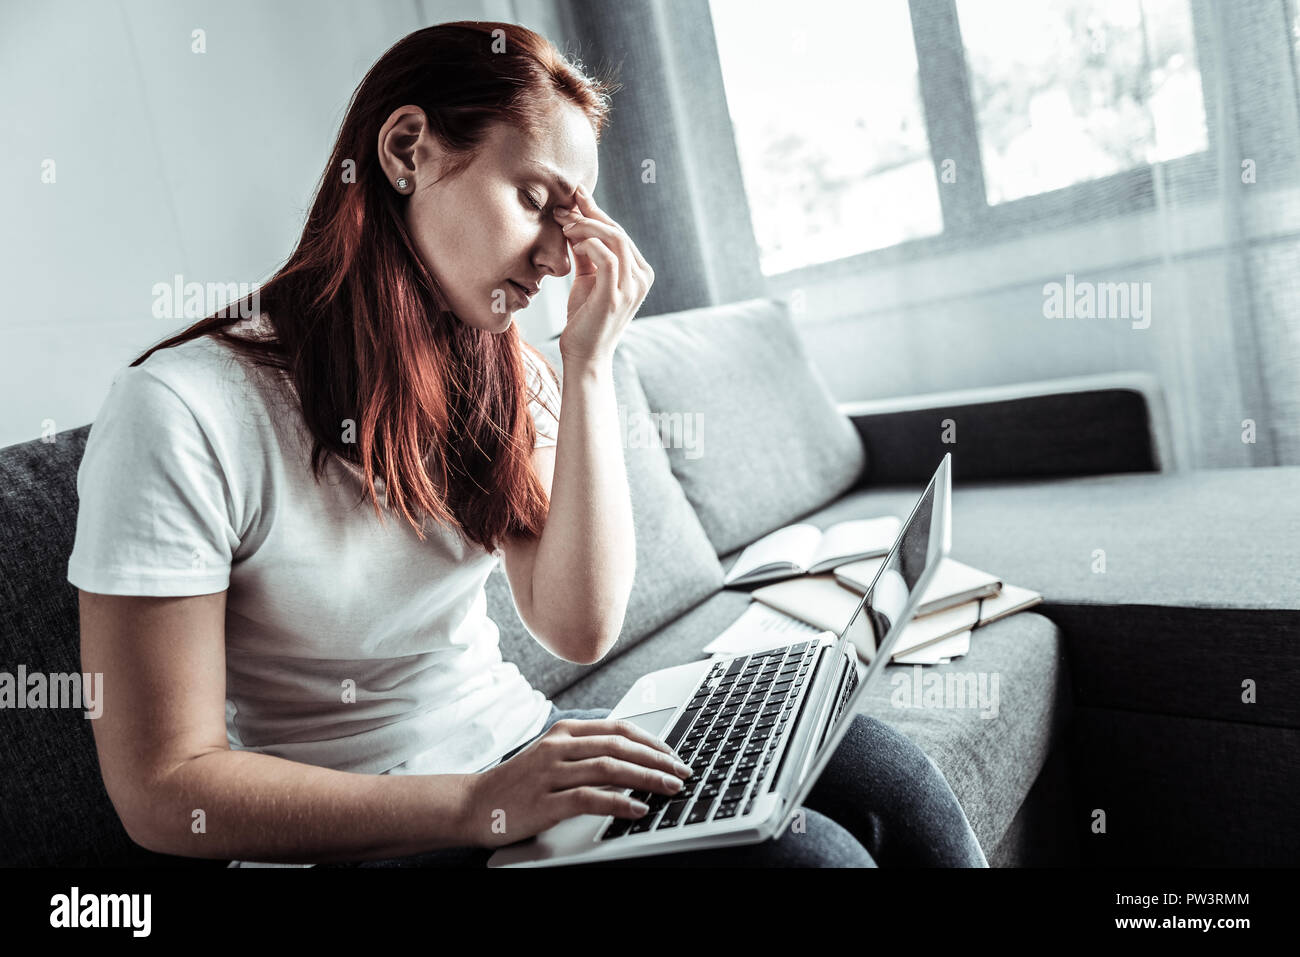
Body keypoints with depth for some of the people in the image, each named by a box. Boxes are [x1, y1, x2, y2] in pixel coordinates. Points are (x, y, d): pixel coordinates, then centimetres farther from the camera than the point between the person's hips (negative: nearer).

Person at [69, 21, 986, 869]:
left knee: (883, 773, -13)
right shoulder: (184, 410, -18)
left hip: (522, 743, 6)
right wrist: (483, 805, -26)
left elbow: (581, 629, -7)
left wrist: (590, 365, -13)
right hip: (354, 835, -5)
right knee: (806, 852, -23)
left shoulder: (501, 376, 2)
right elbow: (164, 791, -16)